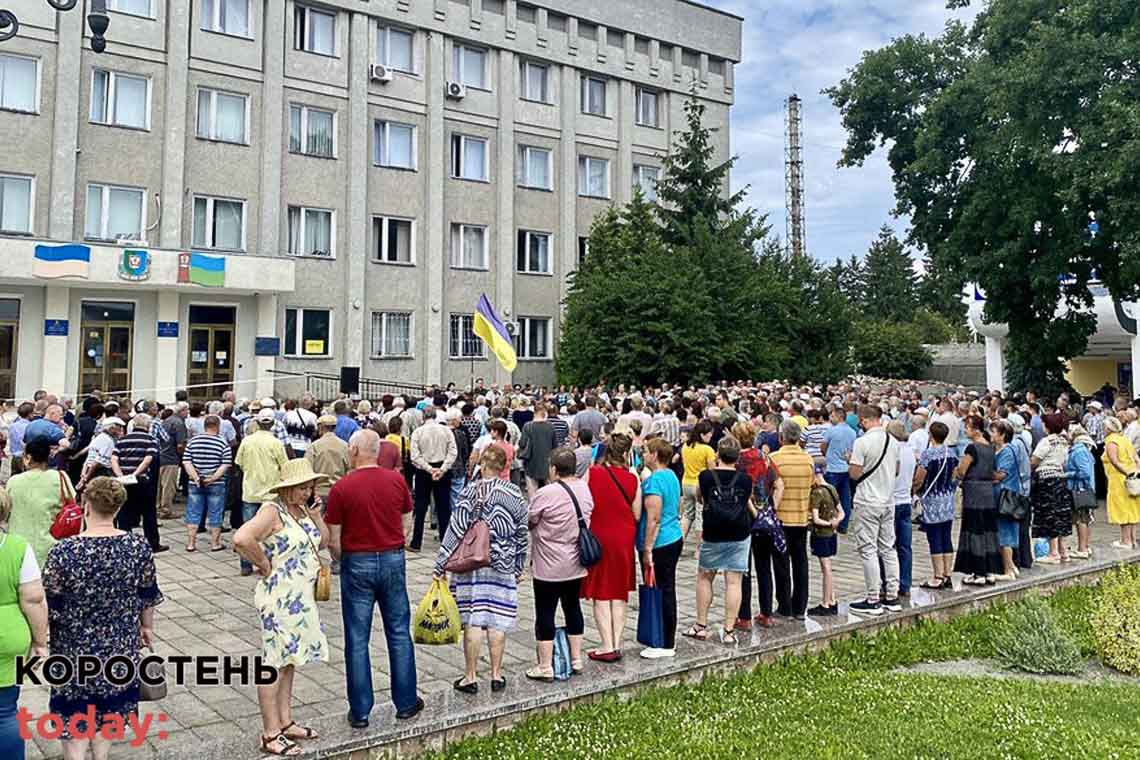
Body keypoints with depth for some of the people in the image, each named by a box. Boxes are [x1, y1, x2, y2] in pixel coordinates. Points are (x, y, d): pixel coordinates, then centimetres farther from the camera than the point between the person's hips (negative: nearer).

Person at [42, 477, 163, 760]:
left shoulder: (64, 551, -21)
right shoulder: (138, 546, -12)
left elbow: (48, 608, -12)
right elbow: (148, 597, 0)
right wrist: (147, 626, 18)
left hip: (75, 649, -3)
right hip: (120, 647, 3)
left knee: (74, 715, 13)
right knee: (109, 711, 21)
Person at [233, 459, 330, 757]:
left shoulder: (302, 509, 8)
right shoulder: (272, 511, -17)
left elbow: (323, 541, 17)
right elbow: (241, 539, -32)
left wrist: (316, 516, 1)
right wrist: (264, 565, -19)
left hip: (301, 597, 9)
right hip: (279, 596, -9)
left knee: (290, 660, 16)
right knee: (274, 662, -1)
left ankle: (285, 722, 27)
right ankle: (270, 735, 8)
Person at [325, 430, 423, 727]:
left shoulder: (341, 488, -11)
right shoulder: (397, 480, -2)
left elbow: (333, 540, -7)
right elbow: (407, 526, 5)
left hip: (357, 563, -3)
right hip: (393, 560, 3)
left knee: (357, 640, 7)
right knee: (399, 633, 13)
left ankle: (360, 711, 13)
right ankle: (406, 703, 21)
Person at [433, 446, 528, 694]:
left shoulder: (470, 492, -9)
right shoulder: (515, 494, 2)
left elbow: (456, 530, -11)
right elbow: (522, 534, 8)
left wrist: (440, 565, -6)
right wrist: (519, 567, 19)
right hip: (503, 565, 3)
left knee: (472, 621, 3)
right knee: (497, 621, 8)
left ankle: (471, 677, 11)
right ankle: (497, 675, 17)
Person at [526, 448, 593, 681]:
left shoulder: (546, 494, -21)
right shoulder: (584, 488, -1)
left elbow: (529, 522, -9)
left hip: (549, 567, -6)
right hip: (576, 565, 7)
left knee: (545, 613, 3)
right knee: (572, 608, 18)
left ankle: (545, 667, 10)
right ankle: (576, 660, 27)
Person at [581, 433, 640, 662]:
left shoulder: (591, 474, -9)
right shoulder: (632, 479, -4)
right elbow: (637, 514, -1)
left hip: (597, 538, -2)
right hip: (624, 540, 2)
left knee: (601, 594, 5)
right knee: (620, 593, 13)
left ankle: (607, 647, 4)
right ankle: (617, 644, 15)